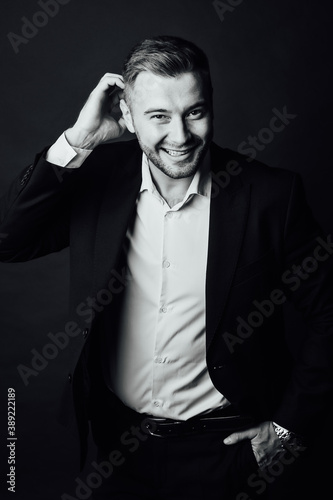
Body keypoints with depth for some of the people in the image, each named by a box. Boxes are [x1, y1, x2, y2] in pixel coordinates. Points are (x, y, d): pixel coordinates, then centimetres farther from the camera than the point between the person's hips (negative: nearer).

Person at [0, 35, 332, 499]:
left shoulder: (269, 194, -16)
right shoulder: (98, 176, -9)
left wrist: (290, 427, -7)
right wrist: (77, 142, -24)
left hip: (220, 447, -2)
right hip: (117, 439, 3)